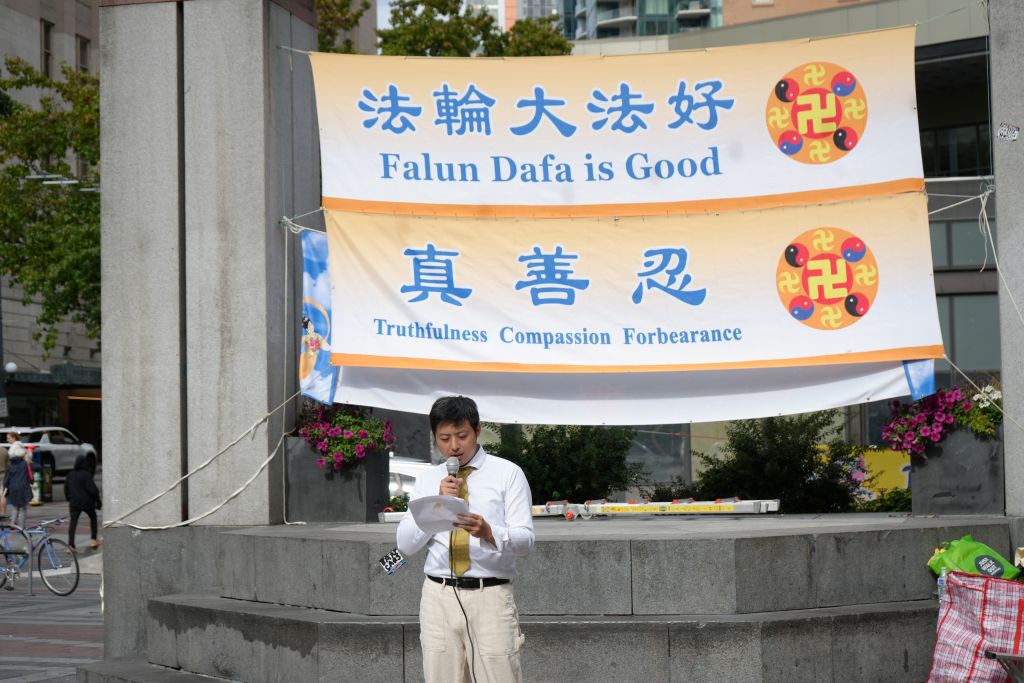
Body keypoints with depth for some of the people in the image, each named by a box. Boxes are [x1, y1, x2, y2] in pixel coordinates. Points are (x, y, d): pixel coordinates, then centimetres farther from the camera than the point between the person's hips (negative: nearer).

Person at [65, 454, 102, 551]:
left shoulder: (70, 474, 7)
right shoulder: (86, 474, -11)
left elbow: (66, 488, 14)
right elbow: (92, 489, -14)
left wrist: (69, 498, 24)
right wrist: (97, 499, -5)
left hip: (74, 503, 3)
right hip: (86, 502, -3)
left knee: (73, 522, 1)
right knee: (93, 517, 20)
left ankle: (70, 544, -12)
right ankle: (93, 539, 17)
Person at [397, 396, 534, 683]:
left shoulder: (507, 473, 4)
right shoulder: (427, 480, 13)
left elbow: (525, 540, -5)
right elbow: (405, 544, 6)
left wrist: (488, 532, -25)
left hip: (491, 597, -3)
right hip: (439, 597, 3)